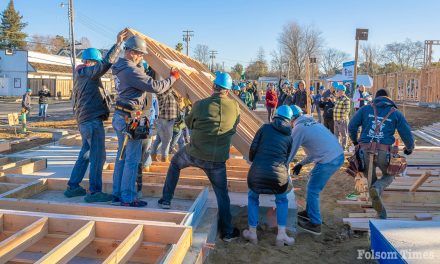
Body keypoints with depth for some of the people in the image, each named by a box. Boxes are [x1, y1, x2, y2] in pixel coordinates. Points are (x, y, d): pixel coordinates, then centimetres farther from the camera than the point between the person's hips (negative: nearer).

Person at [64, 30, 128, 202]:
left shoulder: (80, 75, 22)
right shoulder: (89, 72, -9)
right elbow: (107, 62, -22)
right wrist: (118, 43, -18)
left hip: (84, 120, 10)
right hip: (93, 120, -10)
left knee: (85, 154, 17)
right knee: (98, 156, -7)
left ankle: (73, 187, 24)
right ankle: (94, 192, -4)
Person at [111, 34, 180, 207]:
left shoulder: (122, 68, 13)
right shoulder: (132, 71, -19)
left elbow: (144, 81, 18)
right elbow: (156, 87, -20)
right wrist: (172, 78, -7)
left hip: (120, 116, 10)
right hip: (130, 118, -10)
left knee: (122, 157, 16)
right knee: (132, 160, -2)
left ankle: (117, 193, 26)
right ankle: (127, 198, 6)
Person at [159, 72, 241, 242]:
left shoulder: (200, 105, -8)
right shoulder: (235, 107, -4)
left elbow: (189, 123, 9)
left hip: (194, 154, -1)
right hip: (218, 160, 1)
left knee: (175, 163, 29)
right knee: (222, 194, 16)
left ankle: (166, 200, 30)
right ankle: (227, 232, 23)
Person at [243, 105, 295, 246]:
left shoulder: (265, 127, 8)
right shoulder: (289, 137, 14)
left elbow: (252, 149, 3)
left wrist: (253, 161, 25)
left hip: (257, 175, -1)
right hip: (278, 177, 1)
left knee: (252, 197, 29)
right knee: (282, 200, 31)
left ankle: (252, 233, 29)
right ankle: (281, 235, 21)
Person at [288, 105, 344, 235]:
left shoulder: (298, 128, -7)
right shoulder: (312, 122, 19)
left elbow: (290, 152, -2)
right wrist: (301, 163, 27)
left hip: (328, 161, -9)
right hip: (339, 155, 9)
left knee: (312, 191, 6)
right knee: (312, 184, 23)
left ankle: (315, 224, 14)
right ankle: (309, 212, 36)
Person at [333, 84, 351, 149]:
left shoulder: (346, 99, -12)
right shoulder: (338, 99, 16)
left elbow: (347, 110, -16)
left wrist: (343, 118, -20)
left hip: (342, 120, -9)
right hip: (336, 120, 9)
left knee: (343, 134, 0)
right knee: (336, 134, 16)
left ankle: (343, 147, 7)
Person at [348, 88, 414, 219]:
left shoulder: (365, 109, 12)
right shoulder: (396, 113, 12)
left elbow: (351, 126, 8)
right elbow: (407, 134, 11)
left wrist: (354, 140, 27)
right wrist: (409, 148, 31)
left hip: (365, 151, 1)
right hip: (384, 152, -1)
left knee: (371, 179, 20)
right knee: (389, 175, 25)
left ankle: (380, 212, 22)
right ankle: (377, 188, -10)